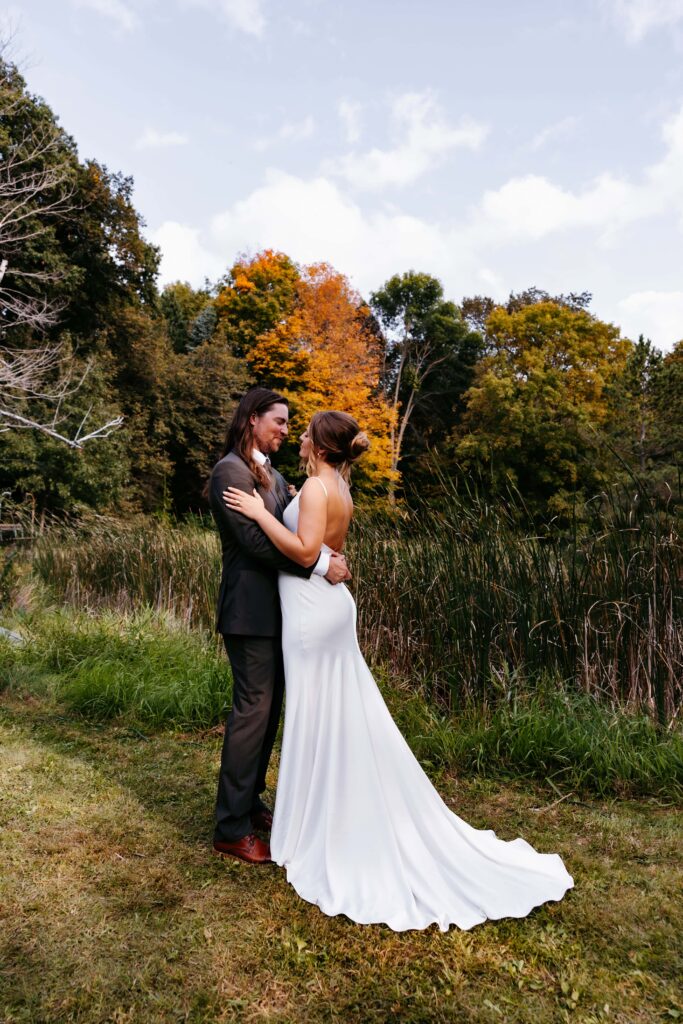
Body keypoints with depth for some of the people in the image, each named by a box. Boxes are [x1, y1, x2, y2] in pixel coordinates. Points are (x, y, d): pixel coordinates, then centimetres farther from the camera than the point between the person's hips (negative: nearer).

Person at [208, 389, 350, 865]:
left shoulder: (274, 475, 16)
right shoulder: (230, 471, -12)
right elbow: (255, 539, -22)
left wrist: (327, 556, -12)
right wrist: (319, 565, -21)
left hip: (277, 608, 9)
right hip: (251, 610, -9)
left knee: (269, 708, 15)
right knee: (253, 710, -3)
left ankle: (250, 801, 31)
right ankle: (232, 827, 10)